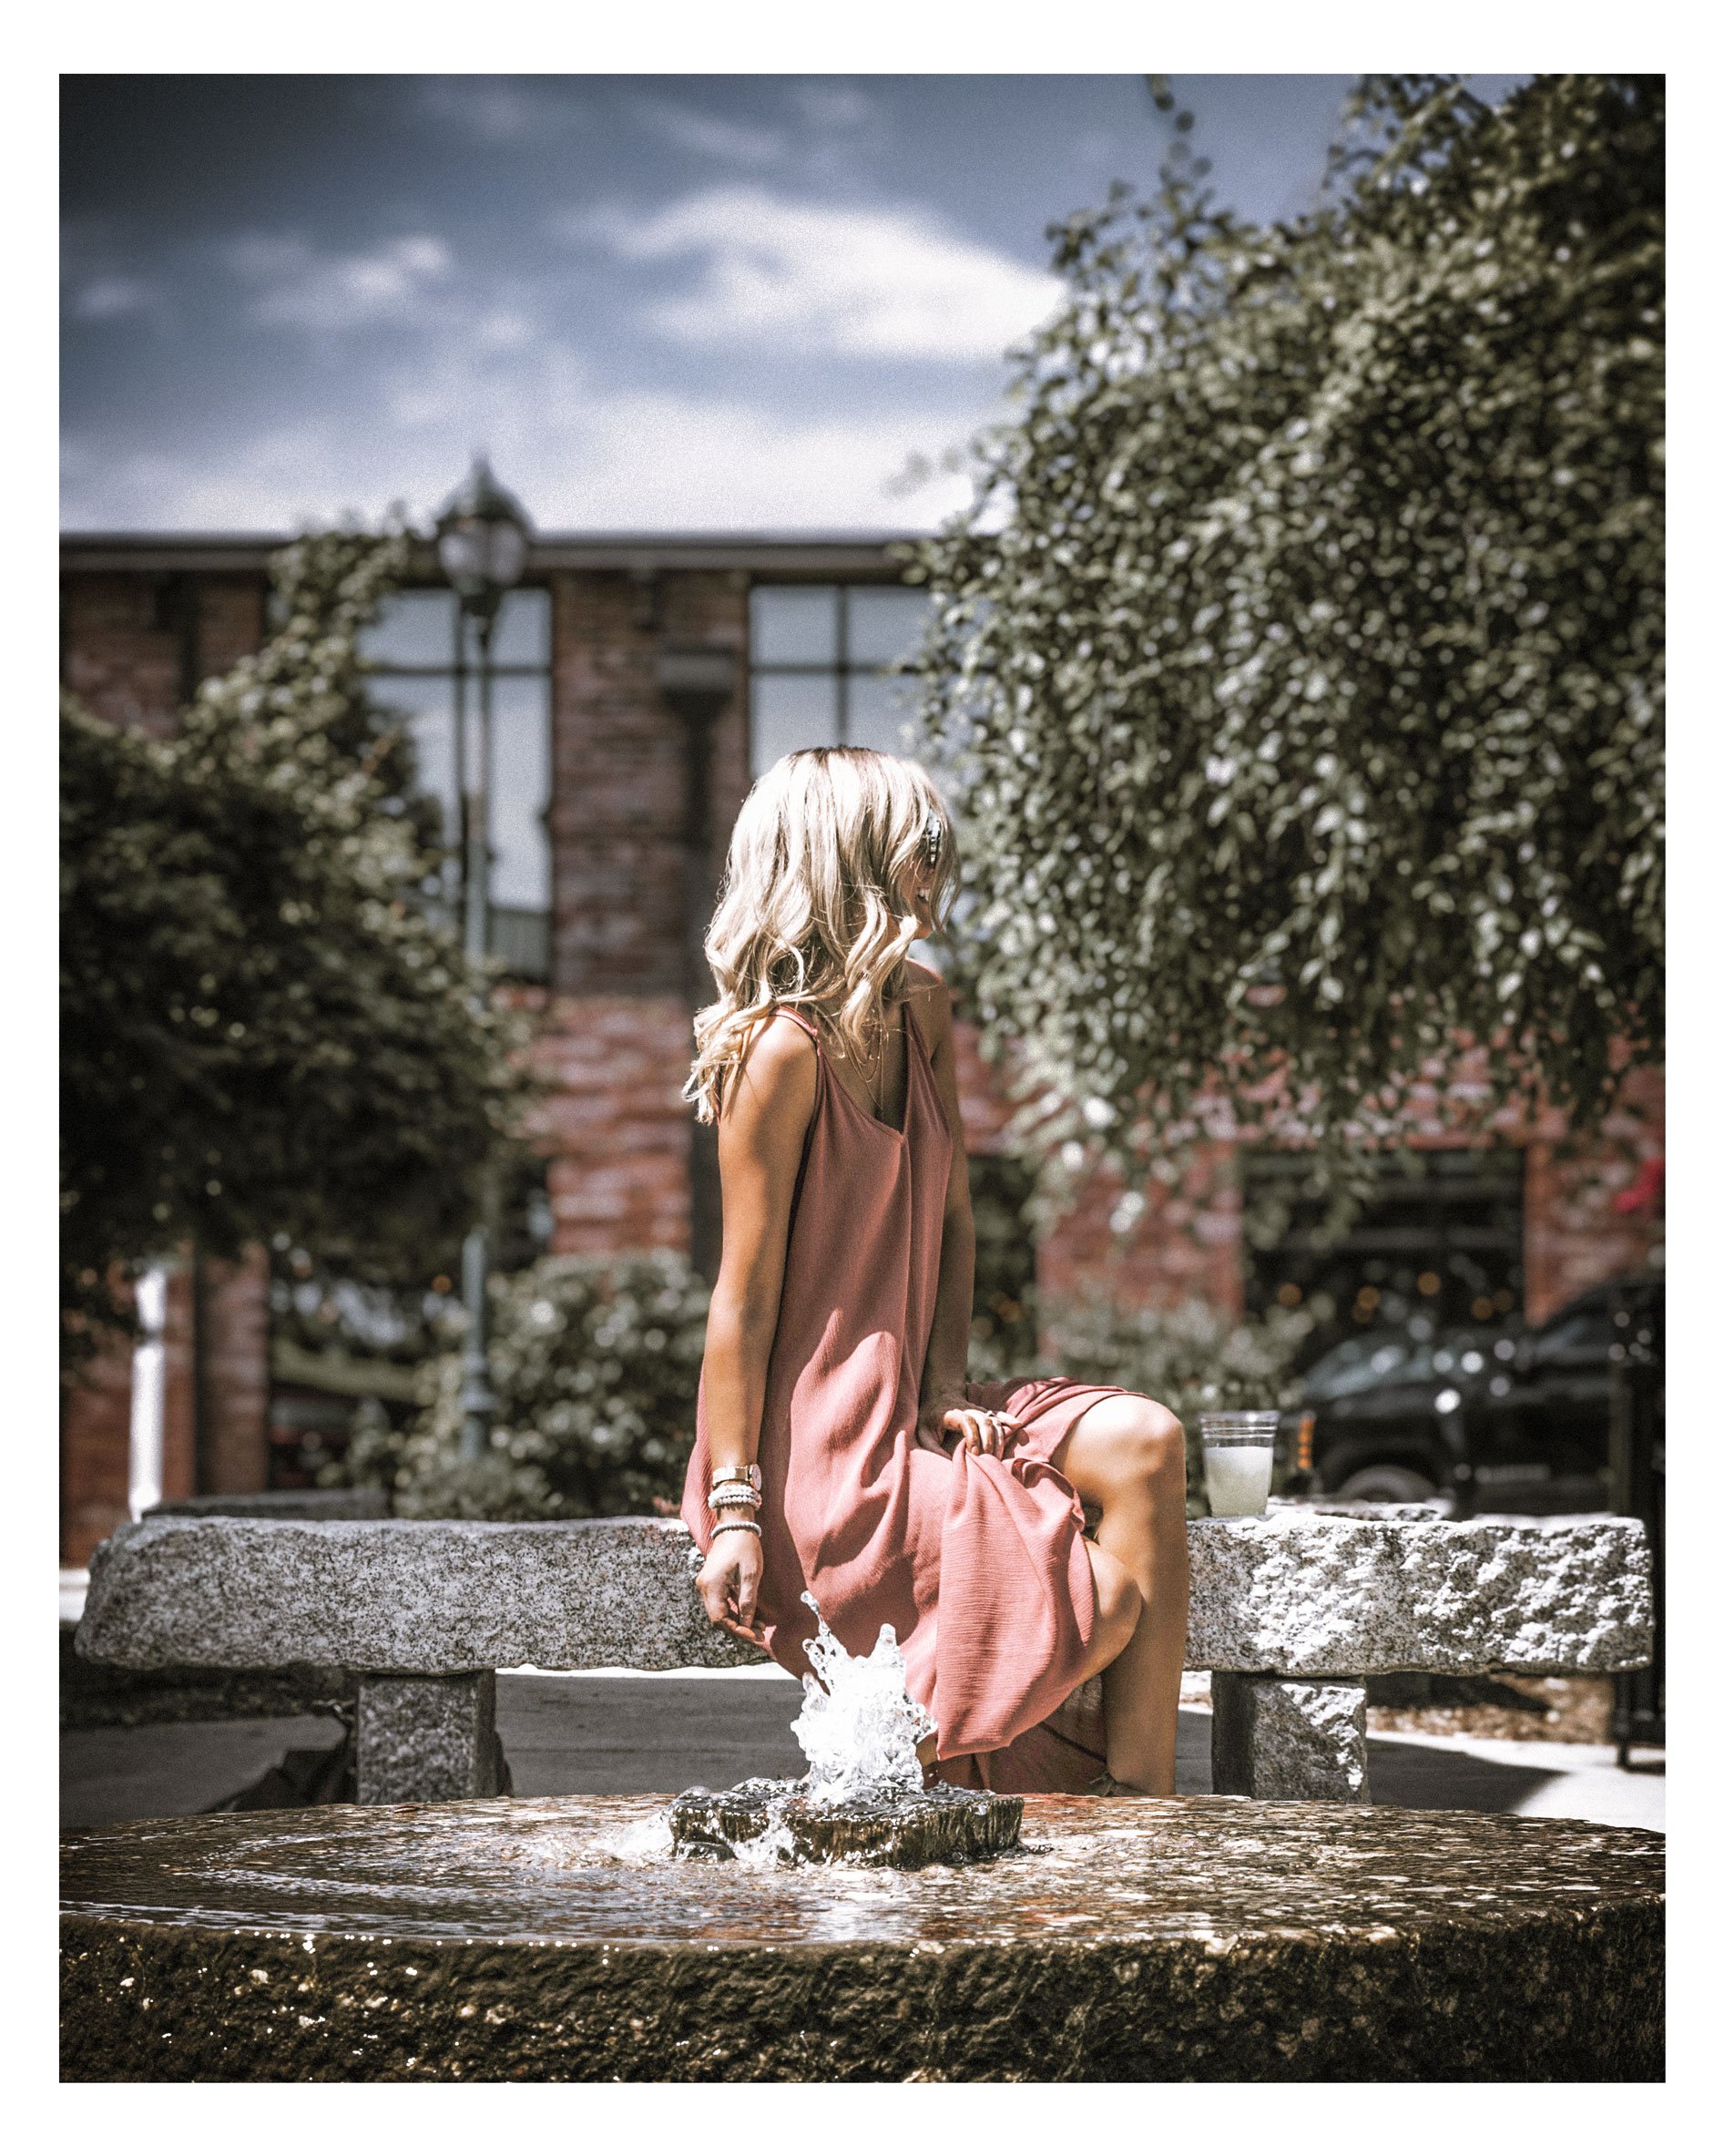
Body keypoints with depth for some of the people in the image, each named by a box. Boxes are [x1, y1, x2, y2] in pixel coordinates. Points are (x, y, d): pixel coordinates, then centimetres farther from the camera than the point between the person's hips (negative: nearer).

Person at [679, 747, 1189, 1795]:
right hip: (823, 1453, -8)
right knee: (1124, 1603, -12)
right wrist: (735, 1513, -17)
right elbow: (745, 1295, -17)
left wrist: (946, 1382, -4)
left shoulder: (922, 1012, 9)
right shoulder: (785, 1051, -17)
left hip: (906, 1409, 8)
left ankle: (1144, 1814, -13)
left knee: (1144, 1444, -16)